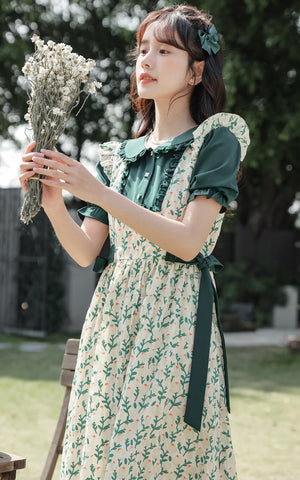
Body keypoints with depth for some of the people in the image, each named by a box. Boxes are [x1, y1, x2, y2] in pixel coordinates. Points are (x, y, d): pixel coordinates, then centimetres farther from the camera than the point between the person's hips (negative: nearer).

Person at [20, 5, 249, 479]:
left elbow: (187, 242, -12)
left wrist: (101, 193, -17)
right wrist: (54, 203, -9)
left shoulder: (216, 140, 1)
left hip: (176, 317, -5)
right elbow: (86, 252, 9)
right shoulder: (118, 156, 16)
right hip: (112, 315, 5)